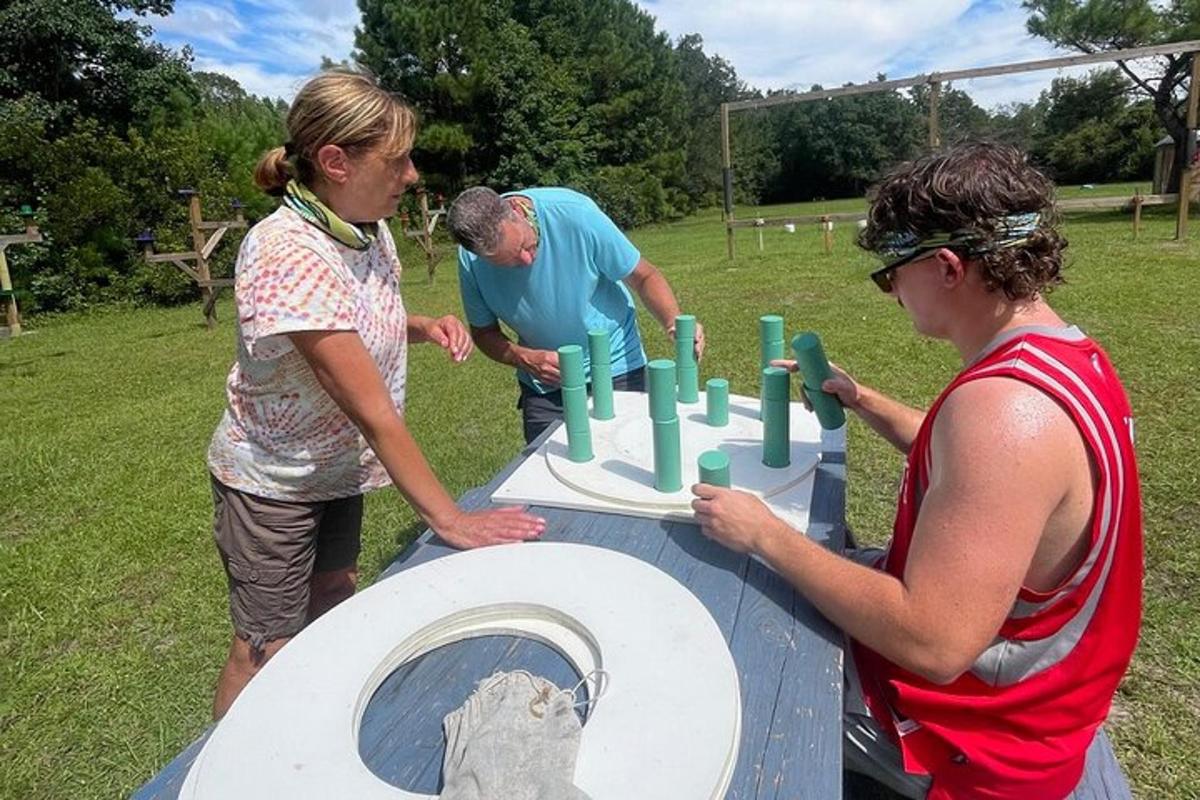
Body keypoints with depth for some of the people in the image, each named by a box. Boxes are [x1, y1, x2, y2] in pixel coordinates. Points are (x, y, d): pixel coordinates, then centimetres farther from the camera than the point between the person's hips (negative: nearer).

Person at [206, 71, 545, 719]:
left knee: (334, 607, 22)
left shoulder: (372, 231, -6)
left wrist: (425, 326, -8)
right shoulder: (286, 253, -31)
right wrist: (448, 518, -30)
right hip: (271, 483, -7)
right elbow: (371, 407, -33)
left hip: (337, 465, 8)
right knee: (268, 650, 9)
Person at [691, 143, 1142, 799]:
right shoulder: (1069, 356, -2)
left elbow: (933, 645, -36)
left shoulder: (1003, 404, -36)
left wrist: (765, 535, -28)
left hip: (968, 727, -9)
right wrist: (861, 400, 6)